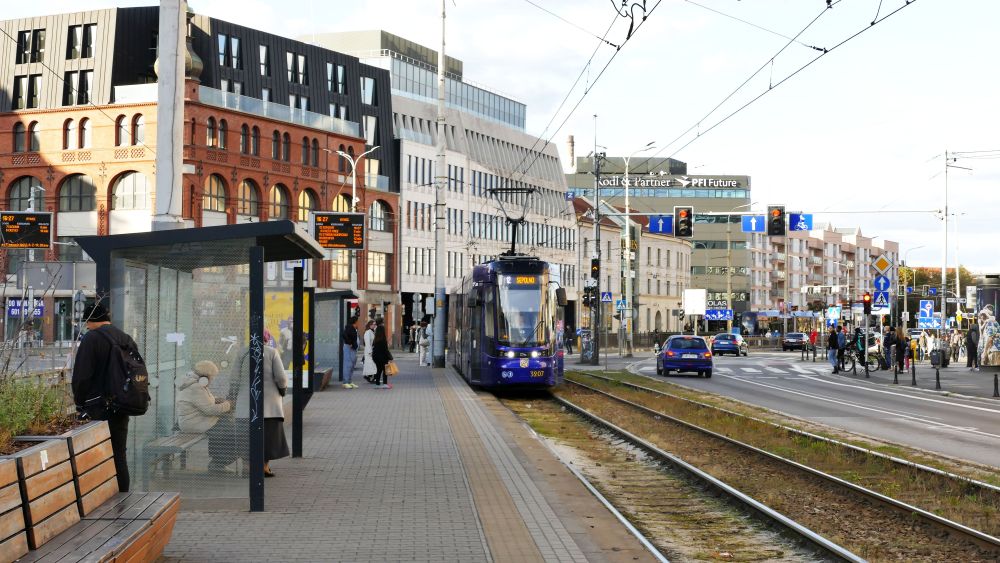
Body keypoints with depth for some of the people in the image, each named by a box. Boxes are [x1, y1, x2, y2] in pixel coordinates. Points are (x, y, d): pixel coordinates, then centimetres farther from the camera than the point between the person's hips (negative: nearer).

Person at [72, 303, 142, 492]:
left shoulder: (91, 338, -9)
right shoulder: (127, 339, 11)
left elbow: (81, 375, -13)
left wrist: (80, 402, -1)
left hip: (98, 409, -7)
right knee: (119, 456, 13)